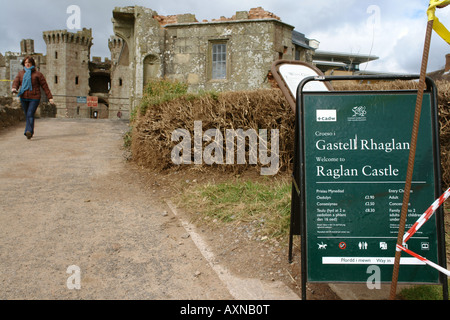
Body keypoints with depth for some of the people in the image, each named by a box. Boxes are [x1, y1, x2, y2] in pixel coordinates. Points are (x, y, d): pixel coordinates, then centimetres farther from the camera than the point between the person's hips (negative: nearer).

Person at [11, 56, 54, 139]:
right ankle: (31, 132, 23)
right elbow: (16, 81, 1)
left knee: (30, 114, -18)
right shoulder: (21, 73, 13)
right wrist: (14, 88, -22)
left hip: (34, 98, -5)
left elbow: (45, 86, 1)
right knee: (27, 116, 11)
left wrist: (50, 97, -3)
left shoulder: (38, 74, 1)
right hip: (24, 98, 5)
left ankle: (28, 131, -27)